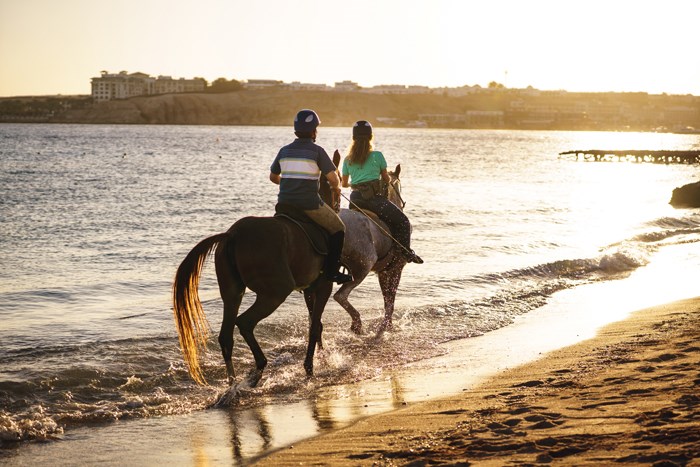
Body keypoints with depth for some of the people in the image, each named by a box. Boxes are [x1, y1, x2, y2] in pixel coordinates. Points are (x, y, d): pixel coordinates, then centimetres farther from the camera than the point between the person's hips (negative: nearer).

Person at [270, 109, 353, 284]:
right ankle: (331, 271, 2)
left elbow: (273, 177, 19)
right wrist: (337, 188, 11)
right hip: (309, 204, -5)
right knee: (338, 229, 9)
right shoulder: (317, 151, -6)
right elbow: (333, 179, -11)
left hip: (284, 203, 5)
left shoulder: (284, 151, 9)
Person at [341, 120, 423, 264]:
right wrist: (391, 179, 36)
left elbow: (344, 183, 21)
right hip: (373, 196, -5)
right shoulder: (377, 156, 3)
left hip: (355, 198, 5)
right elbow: (386, 179, 12)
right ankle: (406, 252, -11)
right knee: (403, 222, -3)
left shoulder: (348, 159, 14)